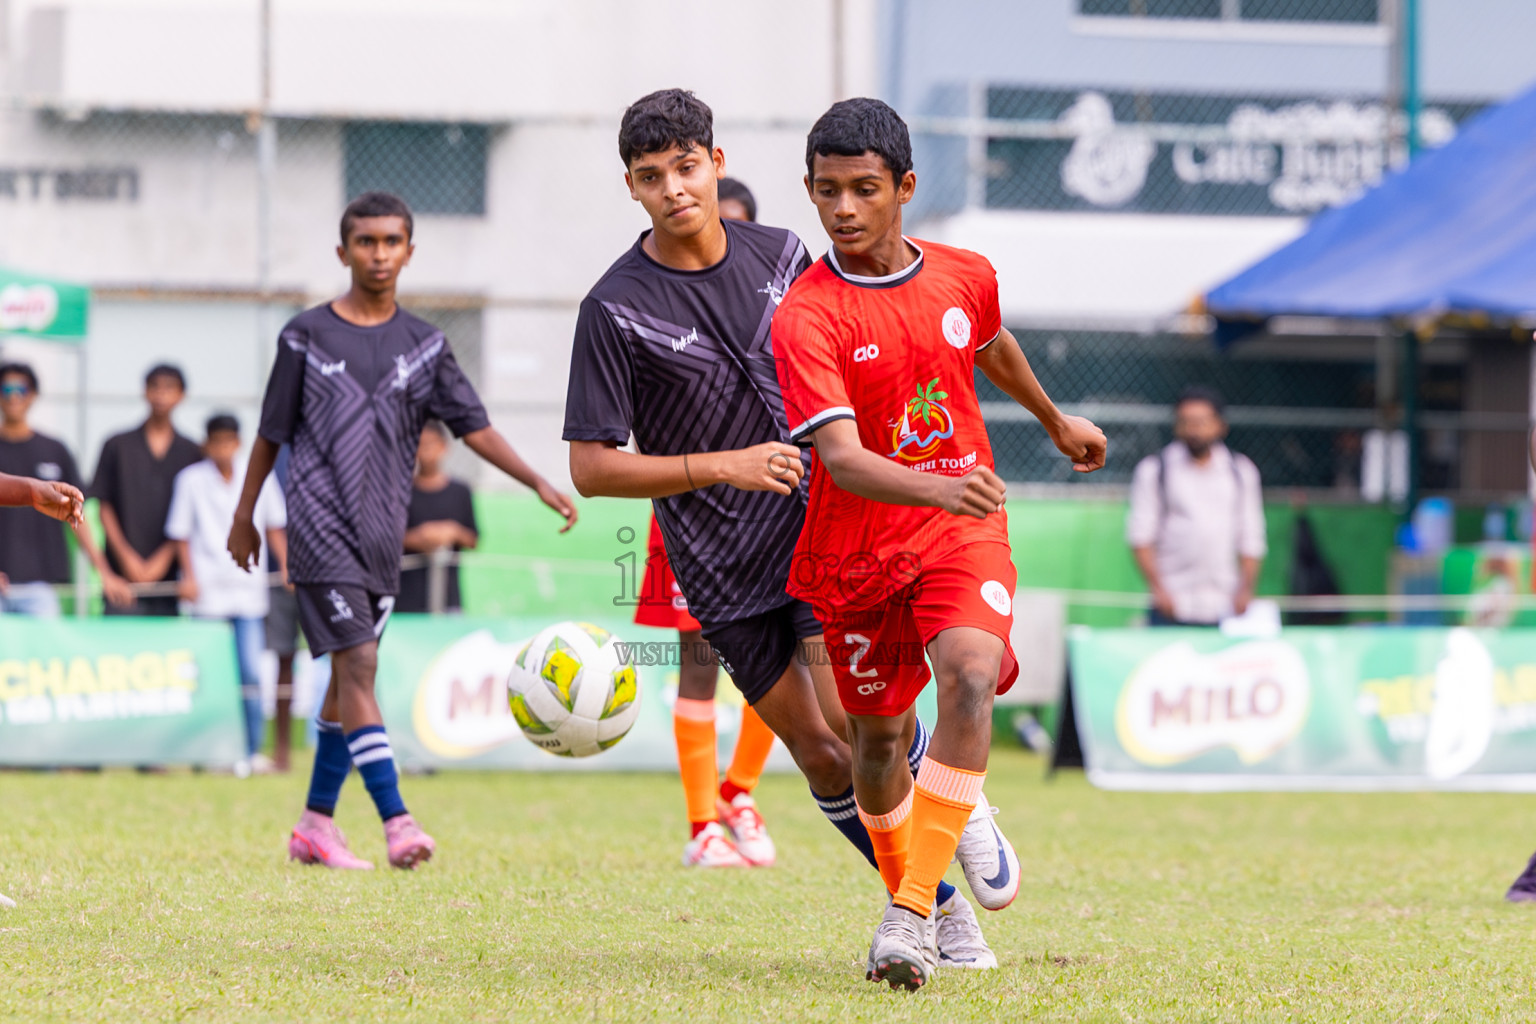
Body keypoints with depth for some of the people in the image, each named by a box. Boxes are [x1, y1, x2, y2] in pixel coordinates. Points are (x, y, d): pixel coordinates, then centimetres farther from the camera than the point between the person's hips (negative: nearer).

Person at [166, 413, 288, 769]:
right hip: (208, 592, -2)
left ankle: (253, 750, 4)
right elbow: (181, 534, 7)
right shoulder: (191, 480, 2)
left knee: (251, 674, -3)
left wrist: (286, 564, 6)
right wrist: (189, 576, -1)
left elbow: (274, 527, 16)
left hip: (249, 589, 2)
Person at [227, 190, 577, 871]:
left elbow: (473, 426, 5)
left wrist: (539, 484, -7)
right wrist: (244, 517, 12)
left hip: (383, 533, 4)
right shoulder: (307, 336, 2)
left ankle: (316, 824, 18)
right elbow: (272, 433, 8)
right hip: (320, 526, -4)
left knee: (347, 678, 9)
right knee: (356, 665, -15)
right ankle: (396, 821, -24)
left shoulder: (424, 344, 10)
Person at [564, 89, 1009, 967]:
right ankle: (940, 904, 15)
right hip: (724, 563, -1)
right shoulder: (617, 309, -10)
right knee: (822, 756, -1)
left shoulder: (782, 255, 2)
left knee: (855, 715, -18)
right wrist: (724, 467, -19)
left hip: (823, 523, 1)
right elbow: (592, 467, -11)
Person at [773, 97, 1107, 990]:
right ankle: (907, 883, 40)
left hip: (965, 531, 1)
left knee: (969, 675, -25)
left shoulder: (966, 278, -1)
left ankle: (913, 915, -27)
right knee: (882, 737, 10)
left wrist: (1057, 421, 42)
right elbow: (839, 456, -29)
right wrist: (938, 489, -46)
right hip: (859, 545, -1)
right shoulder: (806, 317, -16)